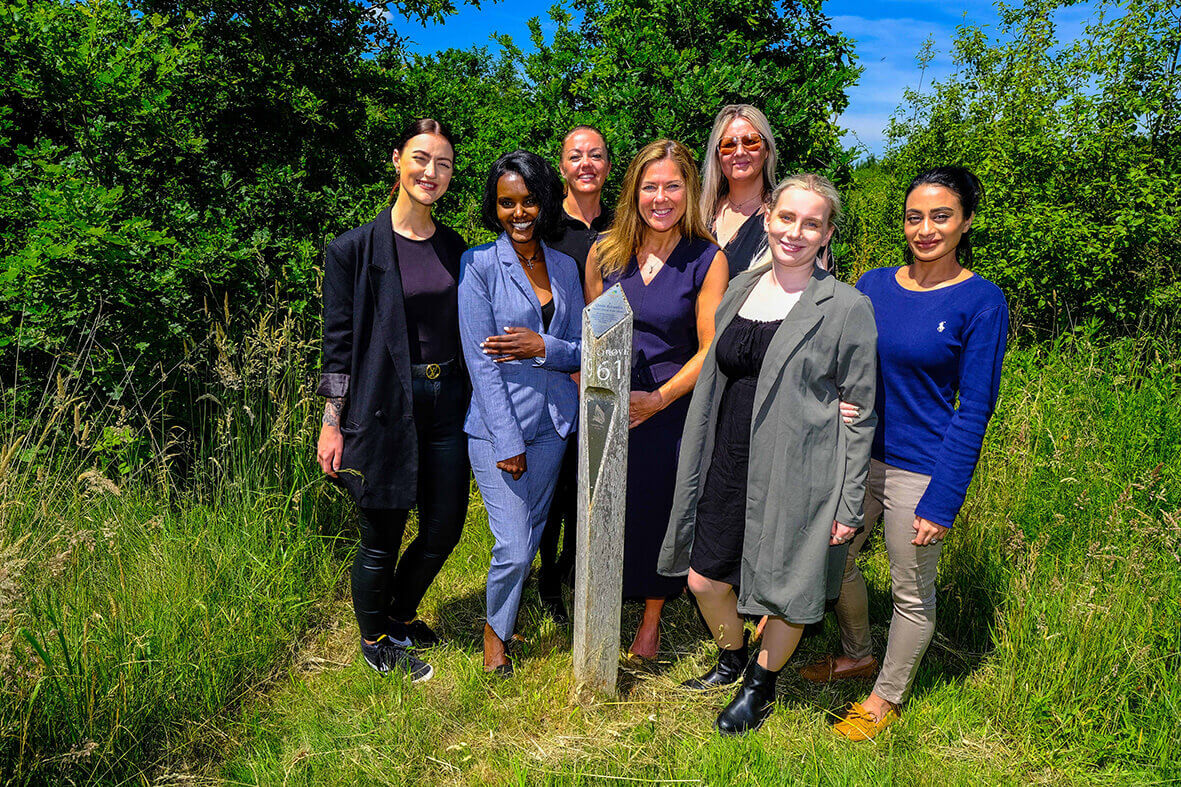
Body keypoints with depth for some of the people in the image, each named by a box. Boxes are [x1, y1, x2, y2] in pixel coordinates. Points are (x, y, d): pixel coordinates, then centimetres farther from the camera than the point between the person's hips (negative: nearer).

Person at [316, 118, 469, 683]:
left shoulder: (453, 247, 8)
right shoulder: (356, 249, -7)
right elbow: (339, 343, -5)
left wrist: (466, 399, 13)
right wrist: (332, 423, -6)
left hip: (445, 403, 6)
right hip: (384, 407, -5)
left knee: (446, 526, 12)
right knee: (383, 539, 5)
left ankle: (399, 615, 40)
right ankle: (375, 641, 32)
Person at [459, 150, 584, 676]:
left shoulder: (564, 266, 8)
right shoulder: (480, 265, -7)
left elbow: (582, 351, 8)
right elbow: (481, 361, -11)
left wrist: (543, 347, -14)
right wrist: (508, 441, -13)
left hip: (553, 422, 5)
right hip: (498, 424, -4)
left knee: (533, 533, 14)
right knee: (514, 547, -4)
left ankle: (509, 602, 40)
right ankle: (496, 628, 24)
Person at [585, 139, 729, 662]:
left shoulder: (707, 260, -7)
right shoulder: (604, 252, 1)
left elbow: (710, 347, -8)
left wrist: (659, 399, -15)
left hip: (670, 409, -2)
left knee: (659, 514, 11)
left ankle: (651, 620, 35)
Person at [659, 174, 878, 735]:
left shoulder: (846, 307, -10)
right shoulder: (740, 289, 7)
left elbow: (860, 414, -8)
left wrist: (849, 505, -9)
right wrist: (701, 463, 17)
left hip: (797, 477, -5)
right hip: (729, 465, 5)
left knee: (786, 591, 12)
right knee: (704, 579, 13)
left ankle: (762, 683, 40)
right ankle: (731, 658, 44)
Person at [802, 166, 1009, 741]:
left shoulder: (981, 301, -11)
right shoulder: (874, 285, 3)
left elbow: (974, 411, -11)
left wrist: (942, 500, -14)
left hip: (919, 470, -5)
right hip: (853, 455, 5)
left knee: (911, 591, 10)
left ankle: (886, 698, 33)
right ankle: (857, 655, 45)